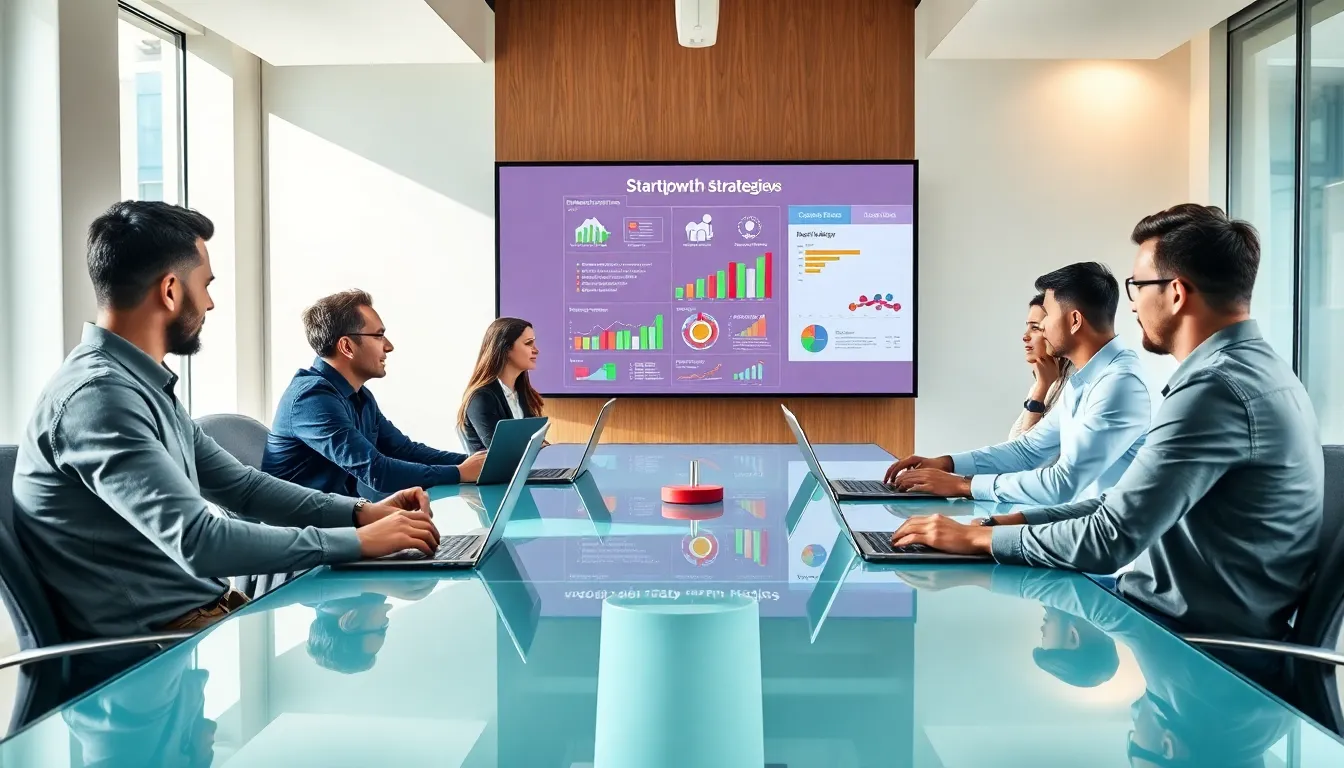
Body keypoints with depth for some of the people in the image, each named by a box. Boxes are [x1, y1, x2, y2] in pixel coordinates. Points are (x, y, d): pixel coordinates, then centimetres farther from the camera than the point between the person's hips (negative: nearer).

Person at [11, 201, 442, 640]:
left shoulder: (144, 385, 11)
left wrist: (360, 512, 2)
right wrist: (358, 541, -22)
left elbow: (239, 486, 15)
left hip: (199, 605, 9)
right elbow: (199, 541, -29)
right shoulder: (98, 395, -22)